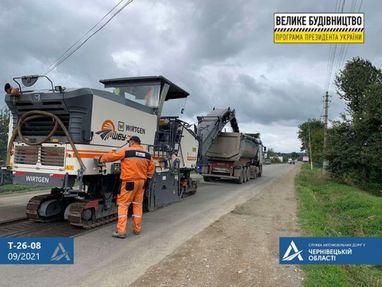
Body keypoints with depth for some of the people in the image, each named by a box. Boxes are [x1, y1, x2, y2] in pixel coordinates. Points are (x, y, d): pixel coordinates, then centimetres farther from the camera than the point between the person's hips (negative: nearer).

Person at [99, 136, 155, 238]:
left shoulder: (126, 151, -8)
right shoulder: (147, 154, 8)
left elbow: (112, 156, -2)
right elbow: (151, 168, 13)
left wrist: (102, 159, 15)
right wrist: (147, 178, 21)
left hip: (129, 182, -5)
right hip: (141, 182, 5)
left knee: (123, 205, 2)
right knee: (138, 205, 14)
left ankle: (121, 231, -1)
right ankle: (137, 229, 22)